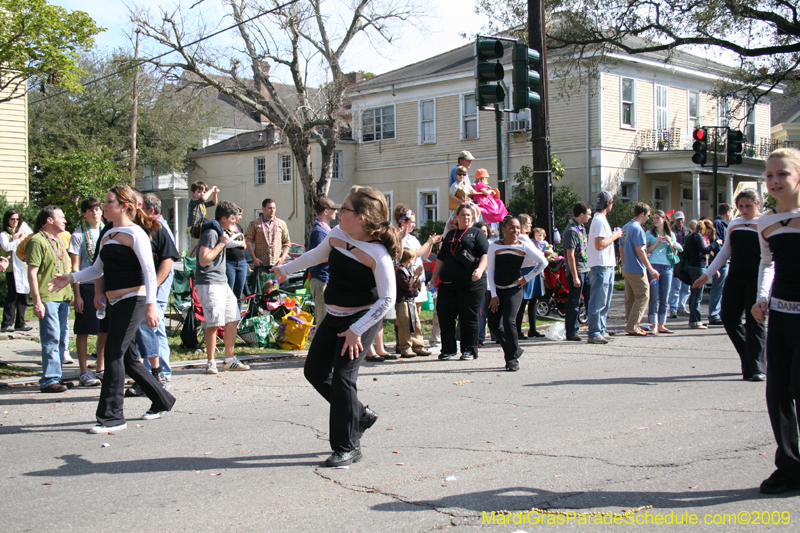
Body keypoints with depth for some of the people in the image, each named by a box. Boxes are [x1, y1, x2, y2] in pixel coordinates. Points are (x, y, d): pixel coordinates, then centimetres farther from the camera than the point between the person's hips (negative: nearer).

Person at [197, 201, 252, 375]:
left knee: (232, 321, 9)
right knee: (214, 324, -11)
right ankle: (210, 363, -2)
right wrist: (222, 244, -17)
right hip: (209, 284, -10)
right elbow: (204, 260, -22)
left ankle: (230, 360, 17)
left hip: (222, 283, 10)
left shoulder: (222, 231, 17)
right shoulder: (211, 233, -13)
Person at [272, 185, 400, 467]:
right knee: (315, 371, 9)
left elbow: (387, 299, -22)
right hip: (334, 317, 8)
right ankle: (360, 415, 27)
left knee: (342, 377, -13)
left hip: (363, 318, -8)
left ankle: (348, 447, 1)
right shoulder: (336, 234, -1)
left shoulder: (378, 254, -22)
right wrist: (286, 269, 33)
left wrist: (357, 330, -25)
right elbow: (317, 255, 21)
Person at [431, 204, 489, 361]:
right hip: (448, 283, 5)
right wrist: (434, 277, 19)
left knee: (469, 317, -1)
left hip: (471, 283, -5)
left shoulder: (476, 233, 7)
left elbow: (486, 254, -4)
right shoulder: (450, 234, 22)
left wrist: (480, 269, -22)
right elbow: (441, 258, 26)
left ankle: (469, 350, 8)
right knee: (445, 316, 1)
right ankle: (448, 350, 11)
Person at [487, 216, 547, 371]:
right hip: (497, 289, 3)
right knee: (493, 324, 0)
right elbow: (490, 271, 2)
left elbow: (543, 262, 4)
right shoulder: (494, 246, 2)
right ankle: (513, 350, 21)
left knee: (509, 322, -16)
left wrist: (526, 278, 0)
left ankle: (513, 359, -4)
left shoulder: (524, 246, -1)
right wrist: (494, 295, -3)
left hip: (514, 289, -3)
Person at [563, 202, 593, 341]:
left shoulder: (581, 228, 13)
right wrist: (575, 277, -21)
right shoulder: (572, 230, -16)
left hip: (586, 270, 9)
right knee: (574, 303, -2)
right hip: (577, 271, -9)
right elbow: (570, 255, -20)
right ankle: (571, 333, 5)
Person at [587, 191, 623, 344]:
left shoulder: (600, 219, 18)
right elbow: (599, 245, -23)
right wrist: (614, 236, -12)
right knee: (598, 301, -8)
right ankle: (594, 334, -6)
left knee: (604, 302, 16)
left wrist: (614, 235, 14)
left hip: (606, 265, 11)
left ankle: (601, 331, 23)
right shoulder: (600, 221, -15)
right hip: (601, 266, -11)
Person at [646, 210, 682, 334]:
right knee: (654, 297, -7)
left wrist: (670, 242, -2)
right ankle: (654, 326, -8)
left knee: (664, 298, 5)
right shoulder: (650, 233, 6)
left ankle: (662, 325, 10)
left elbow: (675, 252, 15)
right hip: (654, 266, -4)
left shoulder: (670, 234, 15)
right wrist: (657, 242, -12)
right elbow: (646, 251, -1)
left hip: (667, 267, 4)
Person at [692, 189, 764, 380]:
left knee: (755, 322, -6)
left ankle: (757, 368, -3)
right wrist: (707, 274, 19)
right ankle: (749, 359, 19)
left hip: (757, 278, -5)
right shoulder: (733, 224, 16)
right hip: (735, 277, 6)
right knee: (729, 319, 1)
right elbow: (725, 252, 24)